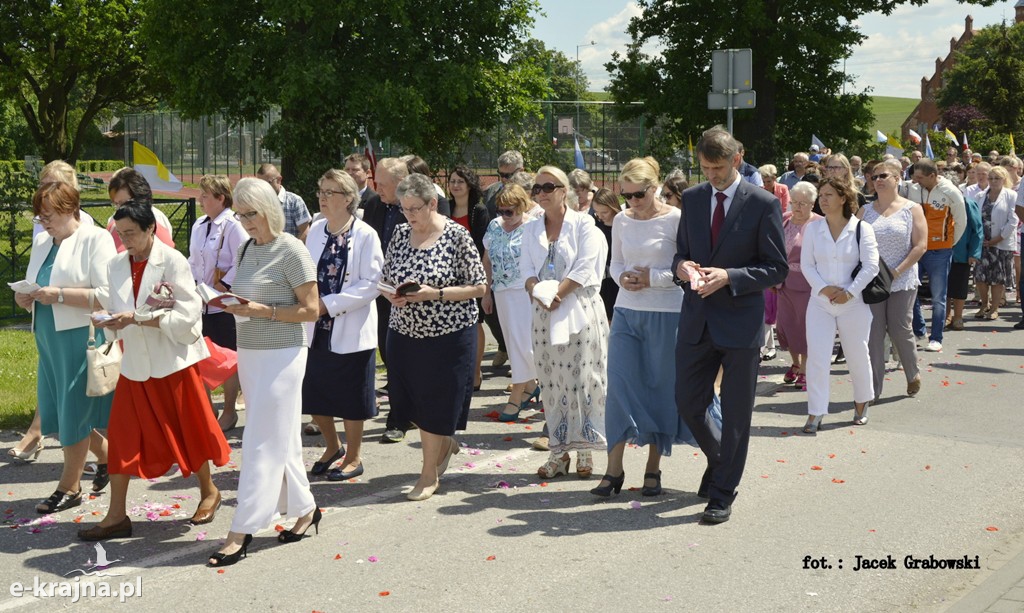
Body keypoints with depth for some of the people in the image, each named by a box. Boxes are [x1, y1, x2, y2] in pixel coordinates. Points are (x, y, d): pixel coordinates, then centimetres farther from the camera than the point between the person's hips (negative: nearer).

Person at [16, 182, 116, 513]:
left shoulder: (95, 239, -8)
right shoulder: (41, 243, 15)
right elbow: (37, 291, 23)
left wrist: (59, 294, -21)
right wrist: (26, 298, 0)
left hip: (81, 336, -8)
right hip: (49, 337, 8)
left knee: (74, 413, 0)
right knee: (57, 410, 10)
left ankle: (69, 488, 12)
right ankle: (107, 457, 31)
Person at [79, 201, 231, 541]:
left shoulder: (172, 261, -11)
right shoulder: (117, 264, 5)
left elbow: (187, 315, -17)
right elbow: (113, 308, 11)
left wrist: (137, 318, -23)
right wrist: (108, 320, -13)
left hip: (174, 361, -5)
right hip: (135, 365, 5)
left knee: (188, 430, 9)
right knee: (123, 436, 3)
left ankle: (208, 491, 31)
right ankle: (117, 516, 11)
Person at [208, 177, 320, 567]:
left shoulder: (291, 251, -11)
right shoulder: (247, 249, 11)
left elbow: (311, 310, -12)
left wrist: (263, 311, -20)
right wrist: (230, 302, -2)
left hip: (282, 355, -7)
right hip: (249, 352, 7)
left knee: (262, 443, -5)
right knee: (281, 438, 13)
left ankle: (241, 531, -3)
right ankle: (304, 509, 26)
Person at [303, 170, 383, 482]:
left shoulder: (365, 235, -12)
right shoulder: (315, 230, 5)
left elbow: (371, 283, -16)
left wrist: (328, 304, -21)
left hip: (351, 330, -5)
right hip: (317, 328, 5)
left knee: (350, 400, 7)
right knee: (313, 396, 12)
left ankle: (354, 457, 26)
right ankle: (333, 446, 36)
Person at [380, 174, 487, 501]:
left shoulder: (456, 236, -11)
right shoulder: (401, 234, 4)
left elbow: (479, 287, -11)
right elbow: (384, 278, 12)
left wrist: (435, 294, -22)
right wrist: (392, 294, -11)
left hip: (448, 335, -5)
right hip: (404, 333, 5)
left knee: (438, 403, 3)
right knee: (414, 401, 11)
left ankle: (430, 473, 19)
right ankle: (446, 444, 39)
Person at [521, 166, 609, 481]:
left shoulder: (583, 224, -1)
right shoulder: (531, 229, 14)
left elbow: (585, 269, -10)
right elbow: (527, 269, 7)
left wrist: (557, 293, -17)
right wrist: (537, 291, -13)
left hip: (579, 311, -4)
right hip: (544, 314, 4)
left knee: (582, 379, -3)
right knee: (552, 381, 5)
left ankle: (584, 450, 6)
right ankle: (559, 451, 11)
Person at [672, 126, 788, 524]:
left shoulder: (763, 203, -7)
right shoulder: (692, 198, 7)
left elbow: (777, 268, -7)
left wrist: (728, 277, -20)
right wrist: (681, 266, -8)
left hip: (741, 321, -4)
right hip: (697, 320, 5)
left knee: (736, 413, 5)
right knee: (687, 403, 8)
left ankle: (722, 493, 17)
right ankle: (719, 462, 36)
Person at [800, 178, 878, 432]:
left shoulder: (861, 229, -5)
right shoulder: (812, 228, 4)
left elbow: (871, 265, -8)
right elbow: (807, 264, 3)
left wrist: (849, 292, -16)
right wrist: (823, 288, -12)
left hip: (853, 304, -2)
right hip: (820, 303, 2)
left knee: (857, 356, 11)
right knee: (816, 357, -5)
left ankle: (861, 405, 34)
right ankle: (815, 414, -1)